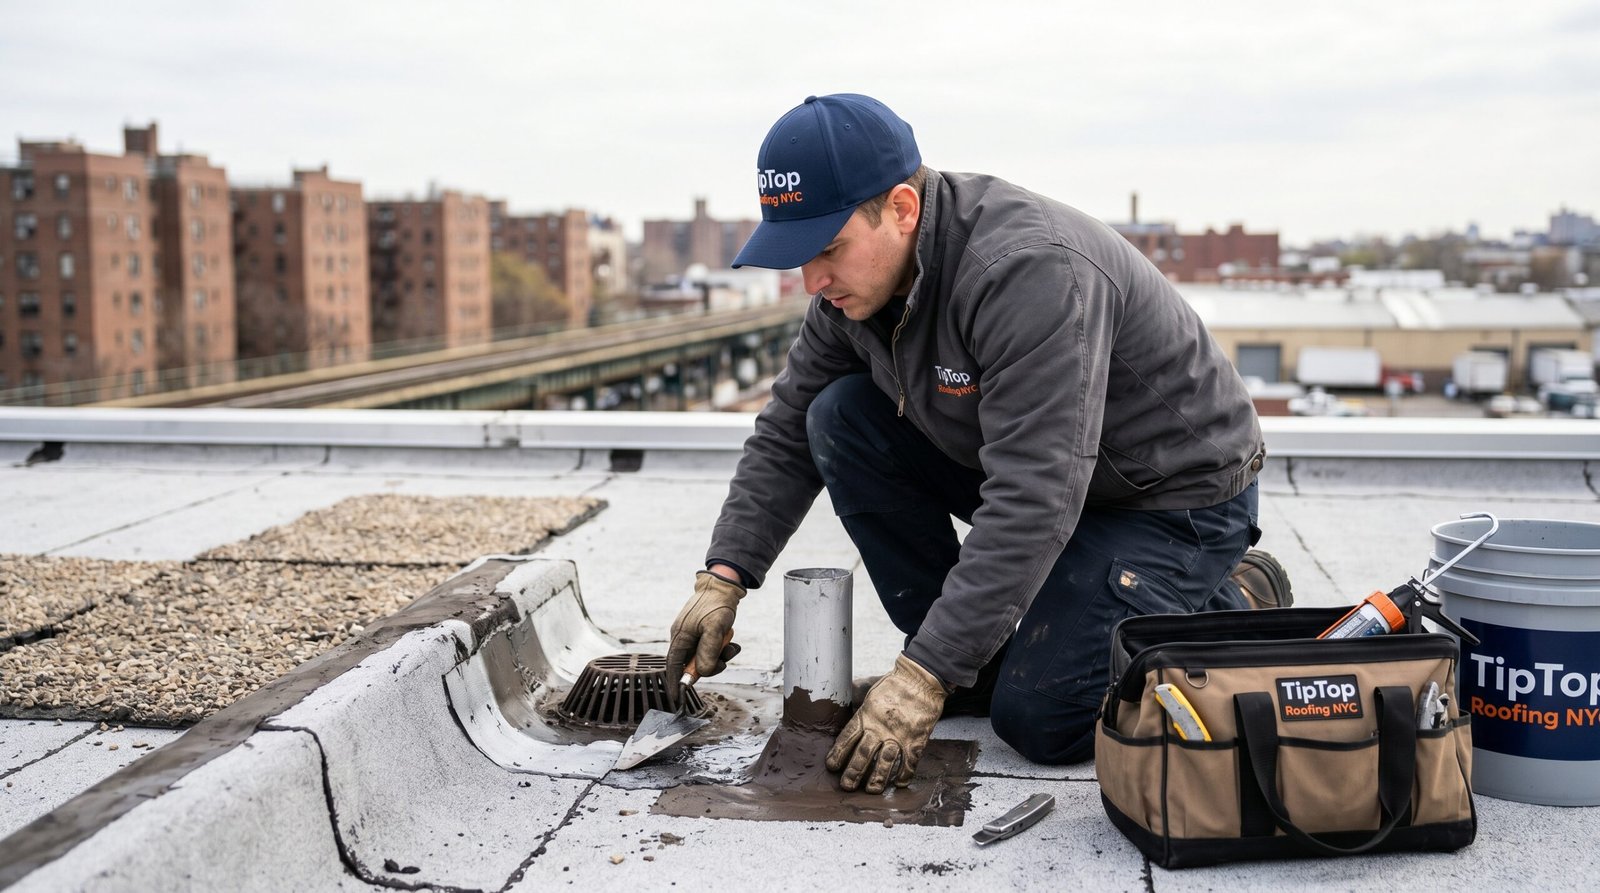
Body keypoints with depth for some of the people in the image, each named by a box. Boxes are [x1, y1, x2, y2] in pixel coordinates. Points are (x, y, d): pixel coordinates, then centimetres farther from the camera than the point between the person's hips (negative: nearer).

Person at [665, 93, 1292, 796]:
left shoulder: (1030, 270, -34)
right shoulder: (858, 279, -7)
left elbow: (1033, 503, -38)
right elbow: (787, 432, 3)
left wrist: (923, 678, -37)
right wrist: (722, 579, -7)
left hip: (1178, 494, -8)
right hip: (1034, 471, 8)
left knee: (1040, 719, -19)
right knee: (841, 418, -8)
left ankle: (1234, 606, 6)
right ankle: (973, 660, 2)